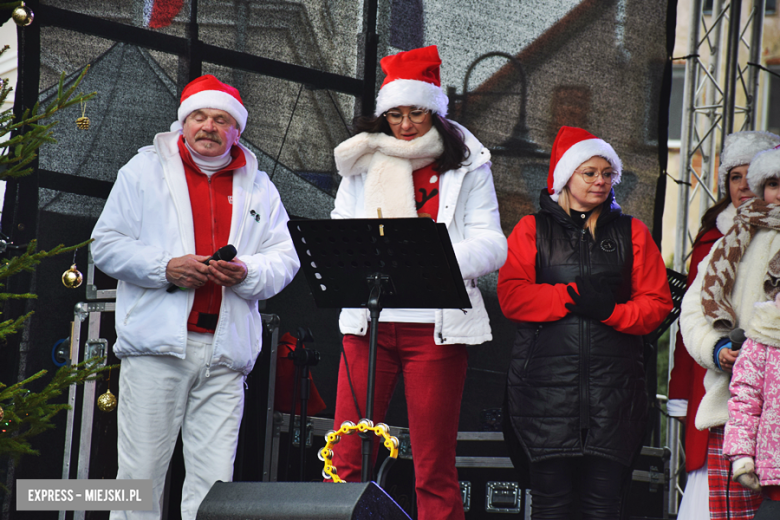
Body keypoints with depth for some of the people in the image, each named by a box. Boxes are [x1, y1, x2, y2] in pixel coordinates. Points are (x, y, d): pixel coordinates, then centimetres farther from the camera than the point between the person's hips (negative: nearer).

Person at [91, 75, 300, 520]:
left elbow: (285, 259, 14)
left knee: (214, 479, -1)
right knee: (141, 473, -5)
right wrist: (165, 267, -11)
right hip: (158, 347, -2)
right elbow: (106, 244, 5)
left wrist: (247, 273, -8)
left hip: (224, 354, 3)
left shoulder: (258, 187, 17)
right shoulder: (145, 170, 10)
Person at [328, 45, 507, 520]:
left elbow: (491, 244, 0)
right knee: (347, 458, -3)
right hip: (368, 318, 2)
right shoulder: (364, 161, 16)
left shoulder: (467, 165, 8)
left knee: (435, 467, -3)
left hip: (436, 324, -2)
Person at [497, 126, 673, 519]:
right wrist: (572, 296, -12)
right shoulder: (532, 230, 11)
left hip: (613, 382, 1)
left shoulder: (632, 233, 15)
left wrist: (610, 310, -11)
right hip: (546, 379, -1)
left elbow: (657, 303, 8)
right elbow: (510, 296, -2)